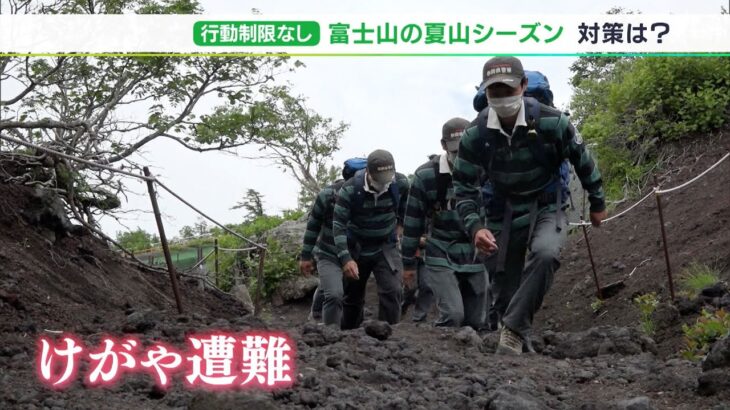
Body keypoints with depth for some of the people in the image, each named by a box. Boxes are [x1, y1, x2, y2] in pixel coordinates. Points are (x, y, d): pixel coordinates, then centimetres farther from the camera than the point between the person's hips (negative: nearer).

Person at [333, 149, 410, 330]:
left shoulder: (401, 183, -16)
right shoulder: (350, 190, -22)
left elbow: (405, 207, 8)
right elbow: (339, 225, -20)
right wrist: (346, 259, -27)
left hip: (387, 247, 1)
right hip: (357, 249, -1)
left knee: (393, 291, -19)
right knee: (353, 297, 12)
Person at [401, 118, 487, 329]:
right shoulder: (426, 176, -9)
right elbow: (413, 222, -1)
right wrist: (408, 263, 4)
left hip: (475, 260, 3)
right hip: (442, 258, -3)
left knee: (473, 322, 6)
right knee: (452, 314, -21)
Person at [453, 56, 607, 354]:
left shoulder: (551, 122, -17)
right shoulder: (476, 135, -12)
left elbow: (582, 160, 0)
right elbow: (464, 187, -5)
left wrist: (598, 203, 12)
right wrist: (475, 227, -22)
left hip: (546, 208, -2)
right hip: (504, 214, 2)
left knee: (545, 254, -34)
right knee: (505, 291, 5)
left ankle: (514, 329, -24)